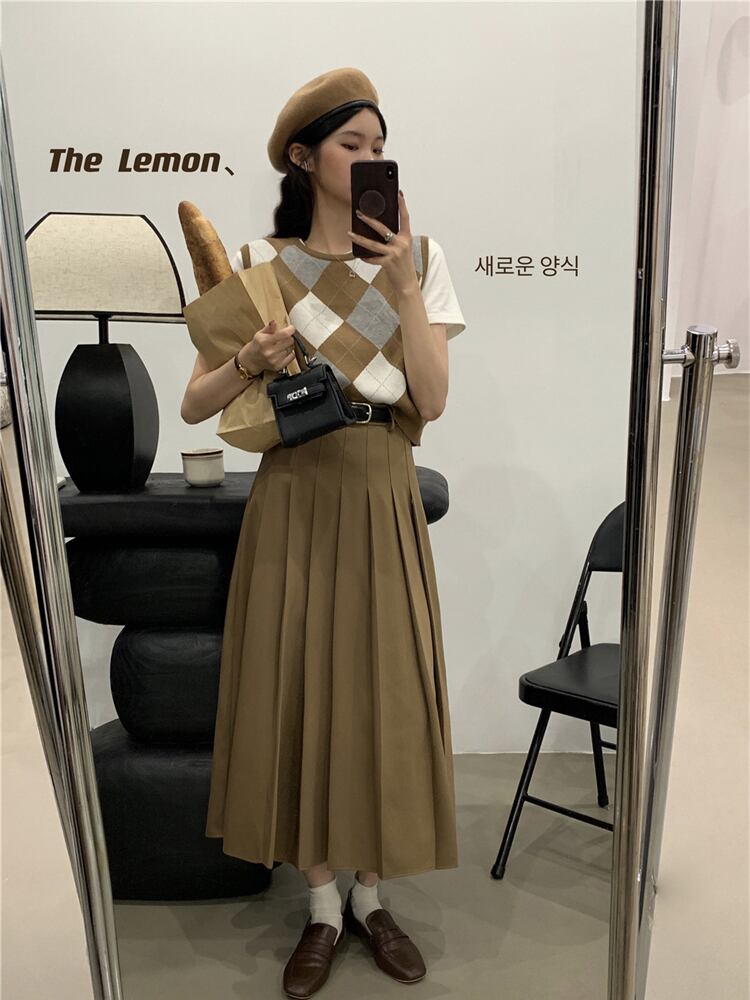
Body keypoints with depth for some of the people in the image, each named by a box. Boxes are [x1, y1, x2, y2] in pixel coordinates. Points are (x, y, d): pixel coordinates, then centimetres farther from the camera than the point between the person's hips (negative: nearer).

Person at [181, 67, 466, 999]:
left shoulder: (419, 257, 6)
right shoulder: (259, 263, 3)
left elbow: (432, 401, -4)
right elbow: (197, 403, 0)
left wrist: (404, 283, -12)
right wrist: (249, 360, -20)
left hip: (383, 499, 1)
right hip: (294, 495, 0)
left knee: (383, 692, 6)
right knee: (296, 687, 5)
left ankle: (372, 896, 31)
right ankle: (322, 907, 29)